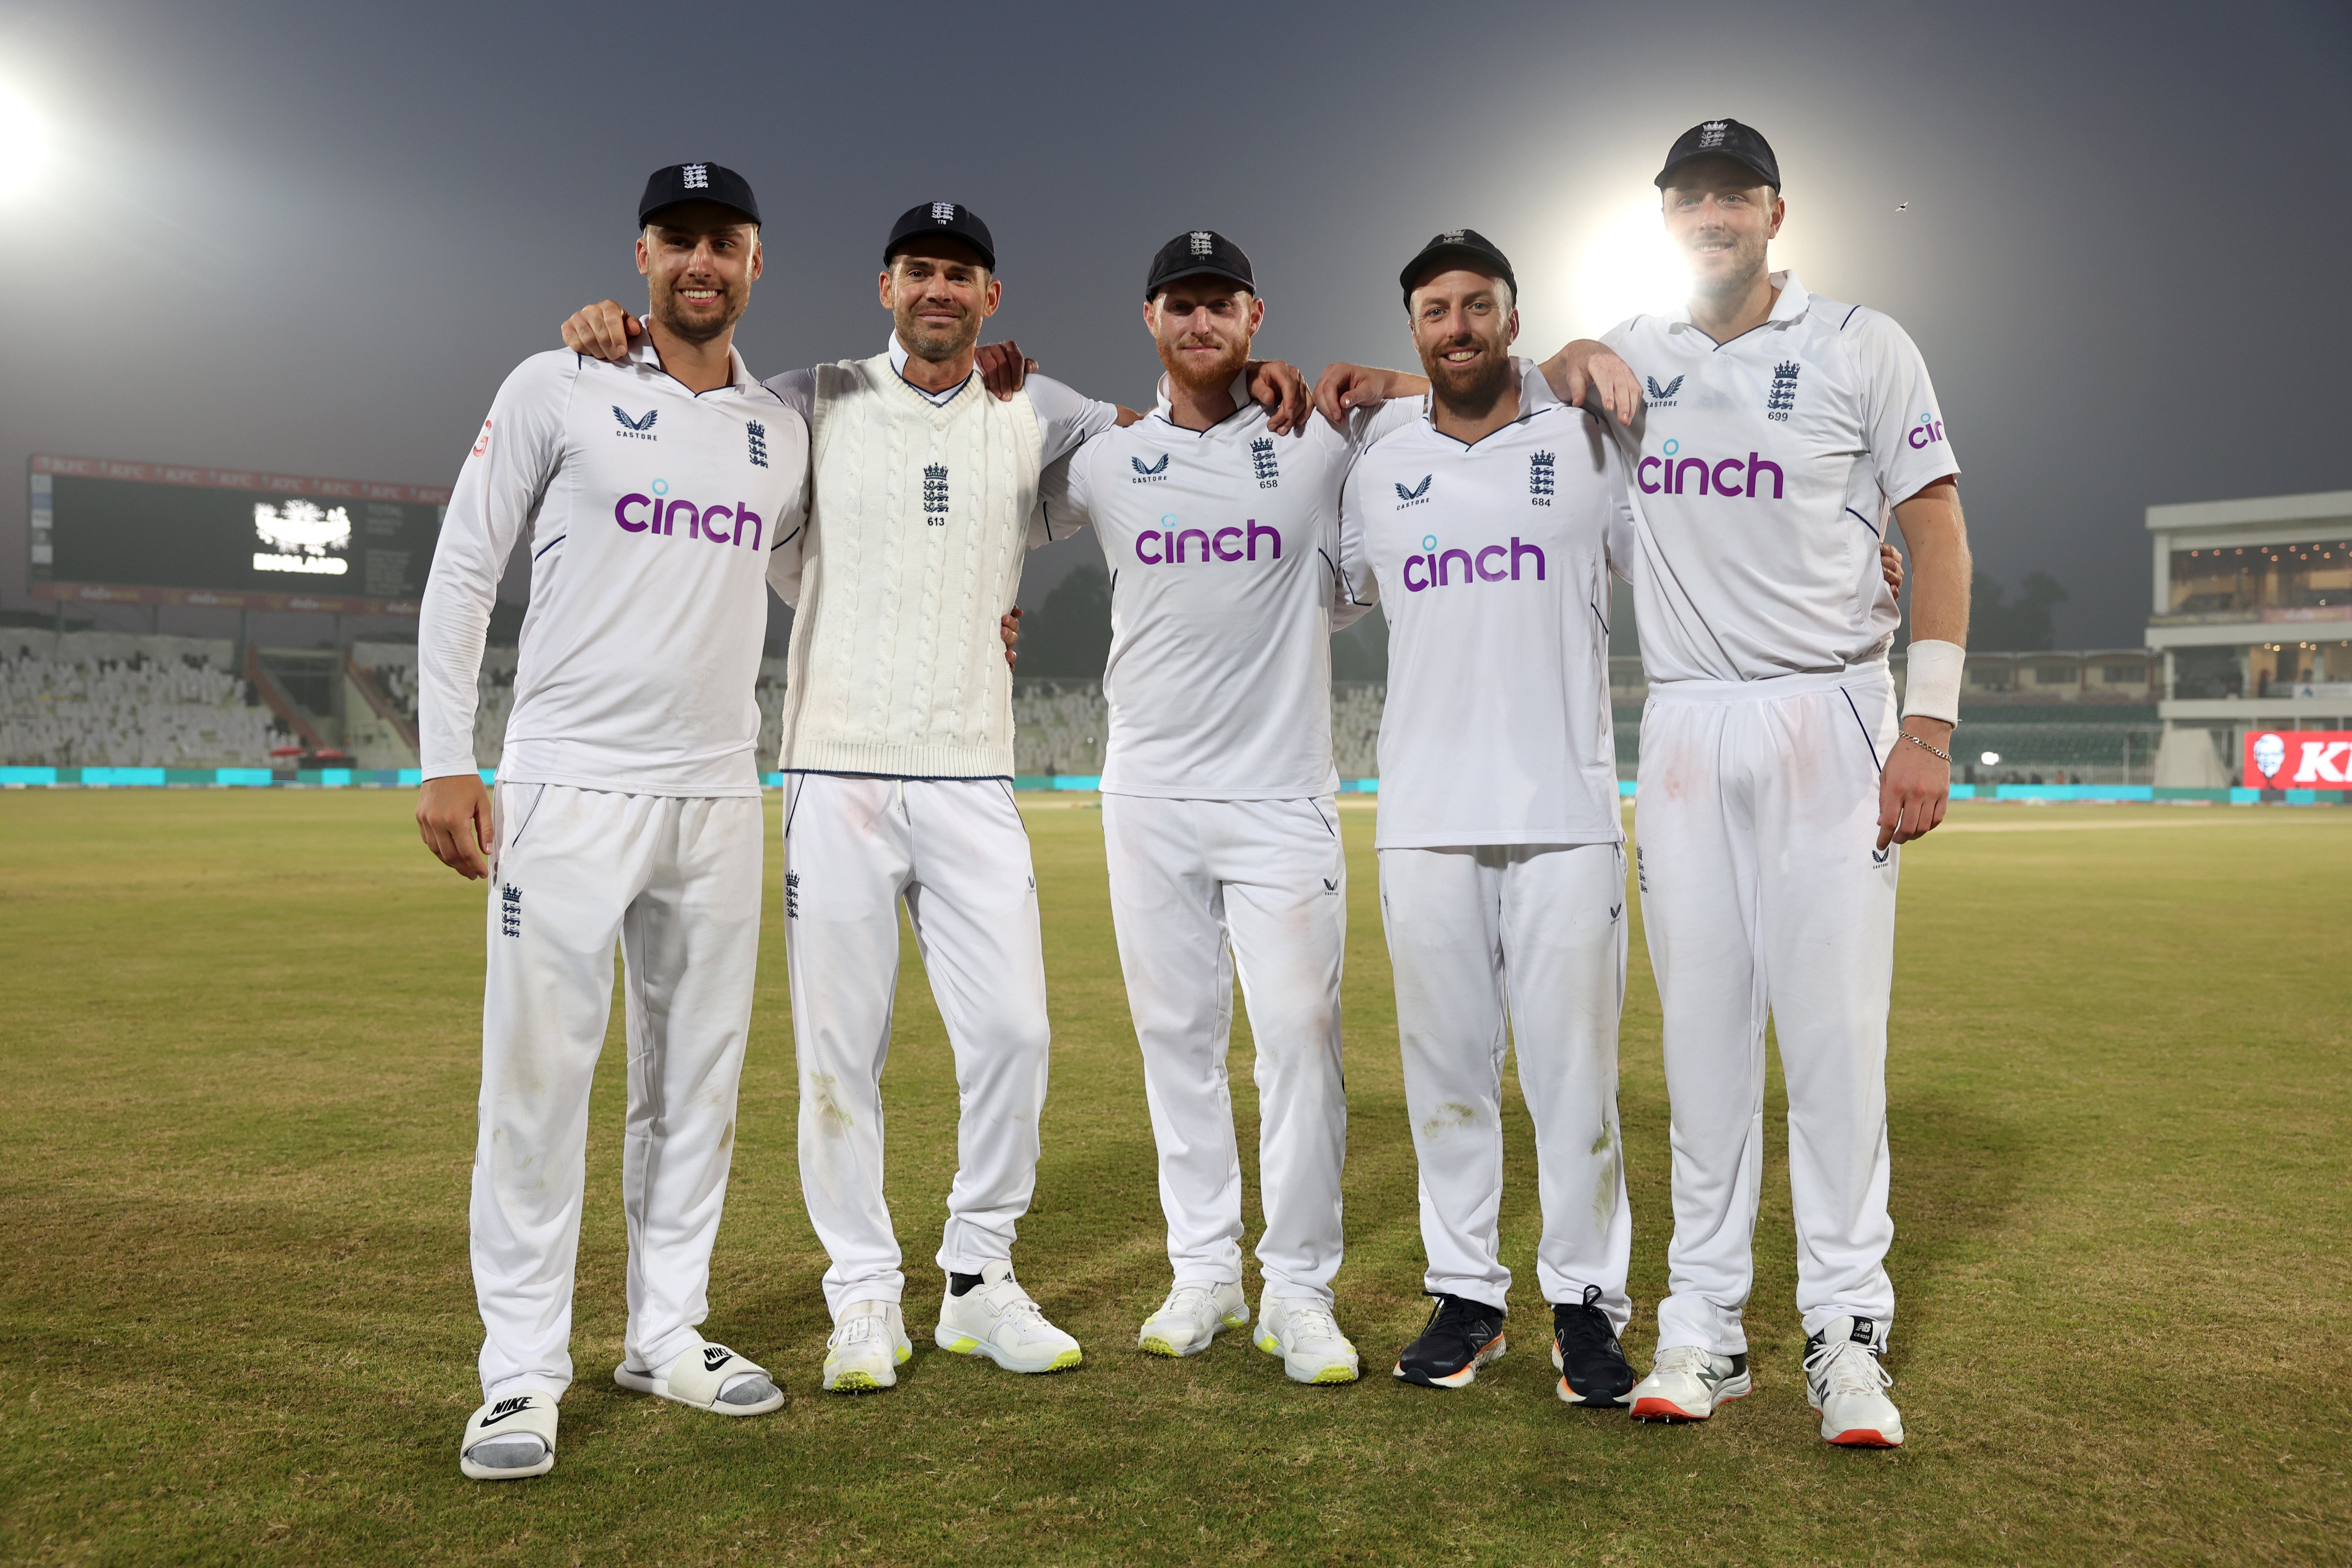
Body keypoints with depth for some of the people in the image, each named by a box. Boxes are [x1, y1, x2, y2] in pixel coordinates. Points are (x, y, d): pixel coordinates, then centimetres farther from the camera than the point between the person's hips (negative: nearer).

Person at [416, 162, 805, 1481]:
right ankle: (524, 1375, 7)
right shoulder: (556, 387, 2)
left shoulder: (785, 432, 13)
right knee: (540, 1076, -4)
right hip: (570, 788, -4)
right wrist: (446, 760, -7)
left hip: (719, 799, 4)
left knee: (699, 1077, 8)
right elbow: (465, 572, 0)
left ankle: (667, 1334, 22)